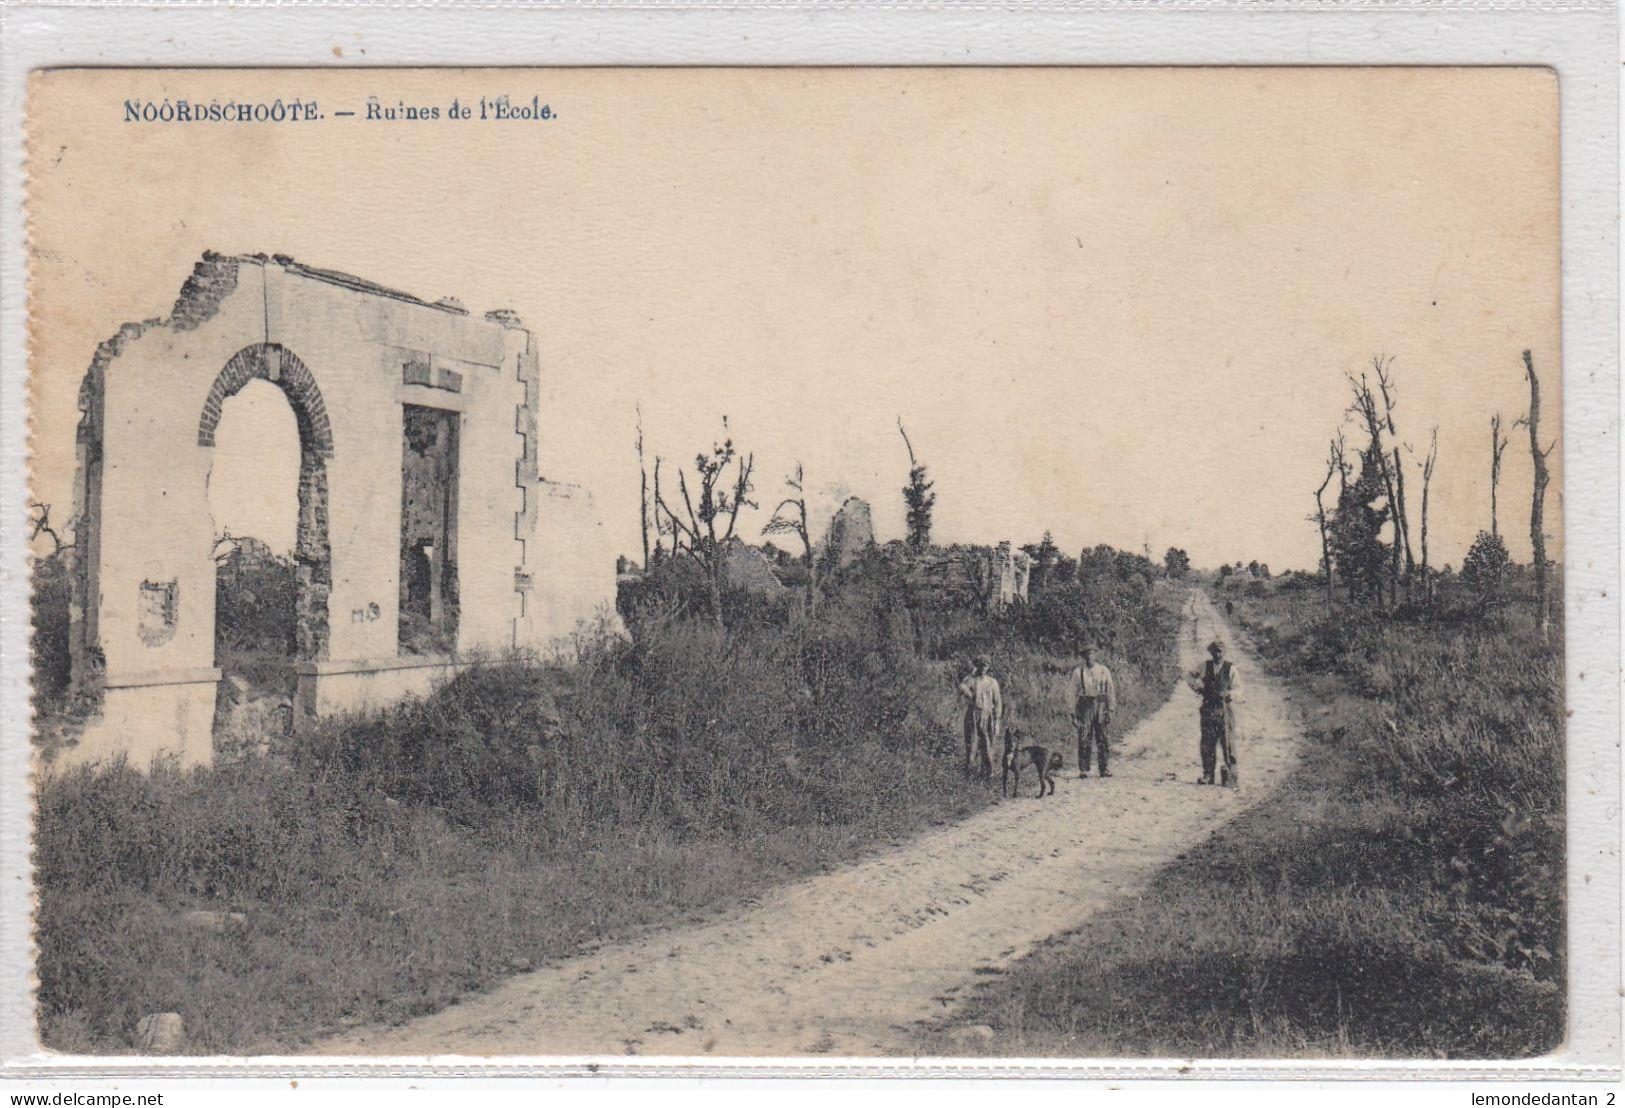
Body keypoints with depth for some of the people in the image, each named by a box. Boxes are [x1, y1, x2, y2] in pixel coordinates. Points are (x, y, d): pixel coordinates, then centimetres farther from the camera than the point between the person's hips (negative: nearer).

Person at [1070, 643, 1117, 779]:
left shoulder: (1103, 670, 7)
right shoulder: (1078, 672, 5)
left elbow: (1110, 690, 8)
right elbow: (1074, 693, 7)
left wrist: (1110, 710, 2)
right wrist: (1074, 712, 2)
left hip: (1100, 706, 1)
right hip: (1084, 707, -1)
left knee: (1102, 739, 3)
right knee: (1084, 739, -4)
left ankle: (1103, 769, 7)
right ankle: (1083, 770, -1)